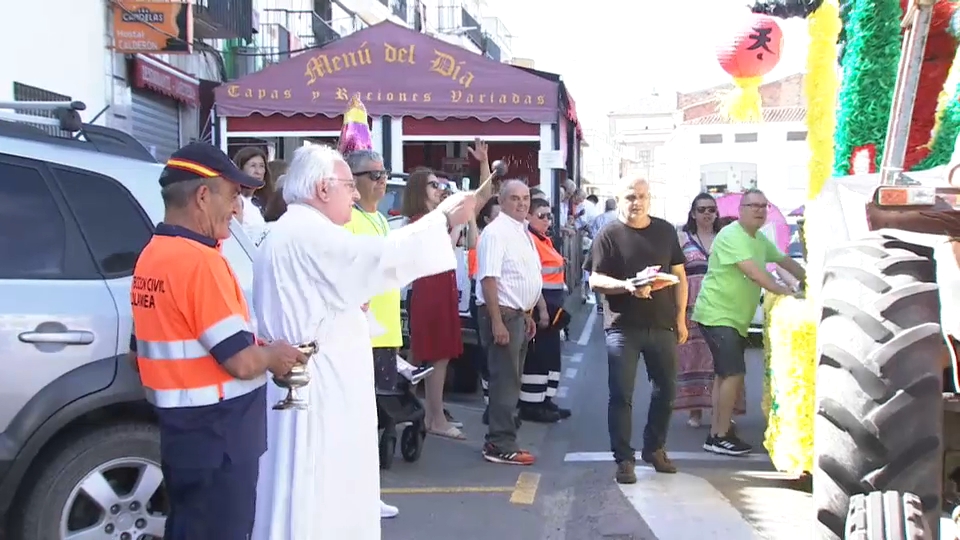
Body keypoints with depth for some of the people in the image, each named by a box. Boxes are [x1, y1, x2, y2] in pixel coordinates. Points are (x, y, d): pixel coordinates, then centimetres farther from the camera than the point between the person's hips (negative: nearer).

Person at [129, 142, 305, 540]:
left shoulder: (150, 257, 7)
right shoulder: (200, 260, -21)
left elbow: (143, 350, 16)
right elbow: (241, 361, -23)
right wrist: (274, 355, -3)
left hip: (180, 430, 9)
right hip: (216, 437, -9)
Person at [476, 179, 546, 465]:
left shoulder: (523, 232, 14)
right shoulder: (496, 232, -15)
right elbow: (488, 278, -22)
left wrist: (528, 314, 21)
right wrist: (497, 322, -26)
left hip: (519, 315, 10)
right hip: (502, 314, -10)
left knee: (511, 381, 14)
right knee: (505, 381, -6)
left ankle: (503, 441, 24)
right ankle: (500, 445, 2)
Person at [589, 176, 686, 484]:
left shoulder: (665, 231, 9)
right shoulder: (609, 235, -1)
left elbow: (679, 275, 13)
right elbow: (596, 280, -8)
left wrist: (681, 317, 8)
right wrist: (628, 286, -25)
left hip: (662, 325, 4)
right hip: (623, 327, -4)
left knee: (666, 389, 12)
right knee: (622, 395, -1)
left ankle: (654, 448, 31)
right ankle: (623, 459, 9)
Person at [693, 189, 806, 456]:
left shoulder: (761, 239, 11)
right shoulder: (731, 235, -19)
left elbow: (785, 261, 21)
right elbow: (755, 274, -27)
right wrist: (787, 293, -25)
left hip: (735, 318, 10)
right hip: (717, 315, -10)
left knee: (726, 374, 15)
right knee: (734, 373, -14)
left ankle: (717, 431, 24)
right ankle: (720, 436, -7)